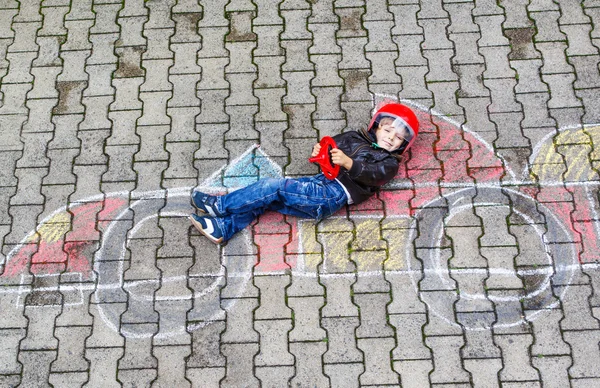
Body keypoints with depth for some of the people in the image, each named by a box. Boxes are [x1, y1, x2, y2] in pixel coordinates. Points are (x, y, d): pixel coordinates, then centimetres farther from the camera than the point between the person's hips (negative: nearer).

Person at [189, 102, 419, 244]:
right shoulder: (355, 138, 24)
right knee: (265, 201, -8)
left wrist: (348, 162, -31)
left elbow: (372, 174, -14)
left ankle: (219, 205, -10)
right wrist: (319, 150, -3)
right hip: (319, 182, 6)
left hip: (334, 195, -6)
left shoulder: (389, 163, 7)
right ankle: (223, 228, -12)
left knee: (273, 186, -18)